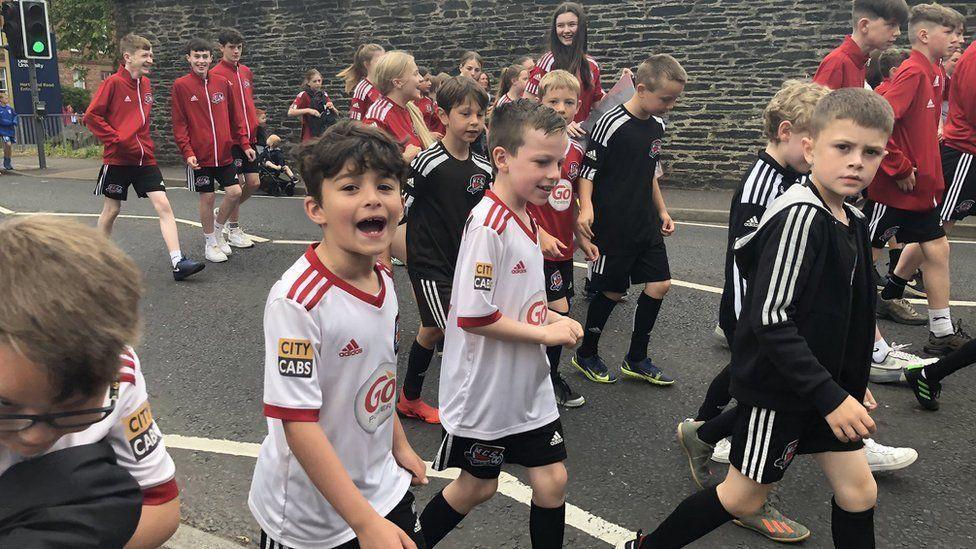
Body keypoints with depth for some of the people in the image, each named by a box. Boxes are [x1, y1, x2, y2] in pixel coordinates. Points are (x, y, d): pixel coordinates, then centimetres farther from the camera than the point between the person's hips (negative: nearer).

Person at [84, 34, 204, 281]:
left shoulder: (146, 84, 9)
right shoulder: (113, 83, -10)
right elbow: (91, 116, -11)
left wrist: (146, 144, 12)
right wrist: (117, 140, -15)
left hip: (144, 159, 5)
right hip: (117, 159, -5)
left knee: (163, 205, -7)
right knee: (111, 210, 8)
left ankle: (178, 262, -11)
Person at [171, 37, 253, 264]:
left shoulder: (223, 83, 5)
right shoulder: (181, 86, -5)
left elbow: (235, 116, 12)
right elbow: (179, 123, -6)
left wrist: (244, 143, 8)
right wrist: (187, 152, -13)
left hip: (224, 152, 4)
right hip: (199, 156, -3)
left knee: (235, 192, -1)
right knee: (207, 198, 3)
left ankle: (218, 228, 25)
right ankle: (210, 242, 21)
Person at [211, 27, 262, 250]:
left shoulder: (246, 72, 12)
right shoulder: (216, 74, -10)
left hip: (249, 137, 7)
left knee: (253, 183, 7)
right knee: (236, 184, -1)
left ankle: (223, 214, 28)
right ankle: (233, 229, 15)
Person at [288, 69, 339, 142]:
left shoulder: (324, 94, 10)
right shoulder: (303, 95, -5)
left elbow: (336, 114, 15)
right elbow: (290, 112, -16)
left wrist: (332, 108, -7)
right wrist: (308, 110, -25)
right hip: (310, 136, -5)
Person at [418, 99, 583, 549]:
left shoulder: (526, 217, 4)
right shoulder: (487, 225, -25)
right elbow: (474, 317, -27)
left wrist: (553, 319, -1)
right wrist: (545, 333, -18)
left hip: (528, 384, 8)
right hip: (484, 389, -7)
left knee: (552, 480, 12)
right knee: (477, 486, 13)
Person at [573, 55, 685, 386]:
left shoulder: (658, 126, 8)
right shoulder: (613, 124, -16)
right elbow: (588, 169, -14)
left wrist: (662, 211, 21)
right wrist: (586, 209, -28)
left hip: (645, 223, 8)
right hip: (612, 224, -8)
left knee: (660, 284, 5)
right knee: (612, 290, 2)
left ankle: (637, 359, 20)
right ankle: (586, 355, 23)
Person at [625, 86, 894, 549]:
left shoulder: (852, 223, 5)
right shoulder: (800, 217, -24)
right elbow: (771, 320, -28)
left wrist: (852, 387, 19)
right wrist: (830, 396, -26)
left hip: (828, 386, 8)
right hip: (775, 387, -8)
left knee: (859, 492, 13)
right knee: (744, 498, 5)